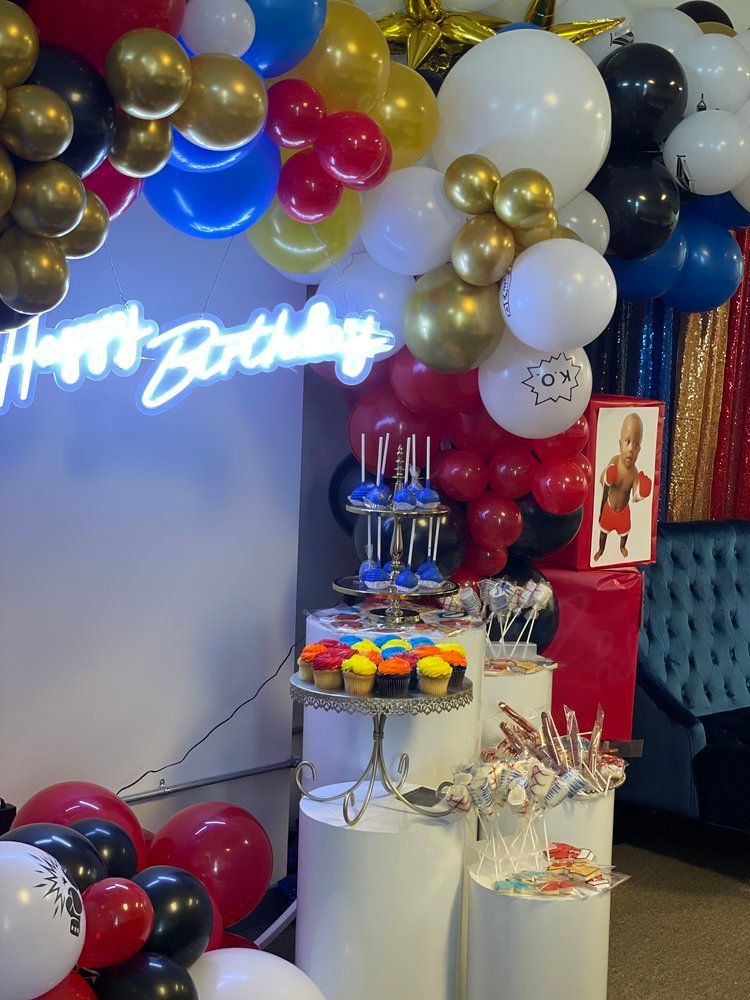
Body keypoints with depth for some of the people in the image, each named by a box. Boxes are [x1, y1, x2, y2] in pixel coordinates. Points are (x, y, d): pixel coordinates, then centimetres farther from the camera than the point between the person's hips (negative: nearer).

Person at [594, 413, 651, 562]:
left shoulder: (635, 473, -29)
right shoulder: (614, 462, -28)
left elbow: (635, 497, -33)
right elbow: (602, 481, -15)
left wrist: (640, 494, -56)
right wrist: (605, 480, -39)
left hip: (623, 510, 0)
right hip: (609, 507, 0)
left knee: (624, 531, 26)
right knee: (604, 529, 23)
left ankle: (622, 547, 56)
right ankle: (601, 549, 50)